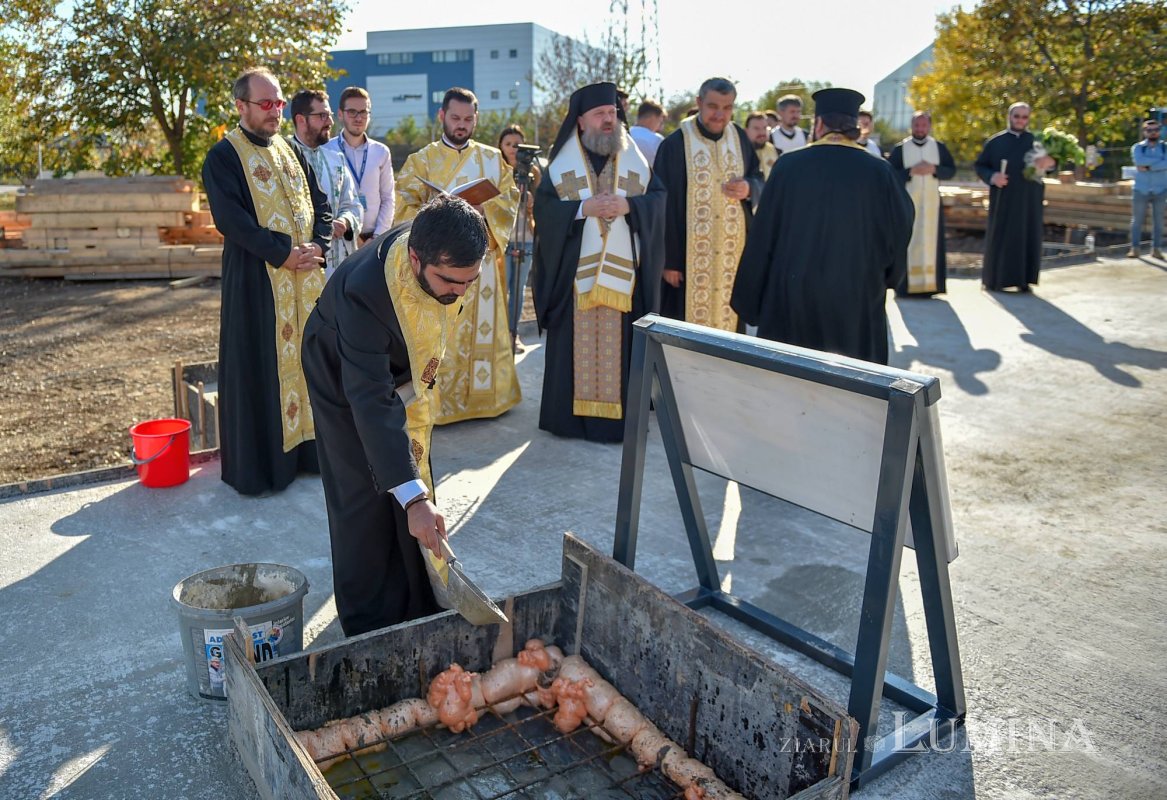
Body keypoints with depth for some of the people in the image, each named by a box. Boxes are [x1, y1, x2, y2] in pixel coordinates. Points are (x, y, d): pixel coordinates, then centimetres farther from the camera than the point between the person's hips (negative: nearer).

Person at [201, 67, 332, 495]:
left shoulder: (292, 152, 15)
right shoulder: (223, 156, -4)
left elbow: (320, 204, 12)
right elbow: (229, 218, -15)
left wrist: (316, 246, -6)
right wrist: (282, 254, -19)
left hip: (305, 277, 6)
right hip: (255, 281, -6)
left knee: (306, 356, 10)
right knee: (259, 367, -2)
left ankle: (306, 446, 23)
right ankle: (256, 464, 8)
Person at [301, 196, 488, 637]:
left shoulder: (446, 258, -25)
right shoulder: (364, 289, -43)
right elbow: (370, 400, -45)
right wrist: (412, 497, -50)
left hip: (407, 371, 6)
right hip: (346, 380, -5)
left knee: (416, 480, 9)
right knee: (363, 502, -5)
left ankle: (420, 609, 25)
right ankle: (368, 626, 13)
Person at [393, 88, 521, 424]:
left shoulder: (492, 158, 13)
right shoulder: (422, 160, 5)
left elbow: (510, 198, 4)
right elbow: (405, 207, -3)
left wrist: (482, 210, -14)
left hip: (483, 257, 3)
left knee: (486, 326, 7)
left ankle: (486, 393, 17)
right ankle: (442, 402, 3)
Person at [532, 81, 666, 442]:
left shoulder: (635, 160, 11)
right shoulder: (561, 163, 6)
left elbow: (658, 198, 3)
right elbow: (543, 206, -3)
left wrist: (628, 205, -15)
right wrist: (583, 208, -16)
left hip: (622, 270, 1)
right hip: (574, 270, -1)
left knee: (618, 344, 1)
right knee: (574, 343, 0)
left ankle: (617, 415, 10)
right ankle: (570, 414, 10)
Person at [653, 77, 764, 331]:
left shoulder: (740, 138, 6)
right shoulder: (674, 144, -8)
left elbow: (759, 179, 15)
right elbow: (664, 205, -8)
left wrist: (749, 188, -11)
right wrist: (668, 259, -11)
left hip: (733, 254, 4)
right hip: (688, 256, -4)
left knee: (728, 320, 10)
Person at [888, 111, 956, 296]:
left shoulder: (939, 147, 7)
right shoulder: (900, 148, 1)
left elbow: (951, 169, 6)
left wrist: (934, 169, -11)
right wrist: (911, 171, -16)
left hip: (931, 201, 2)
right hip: (908, 201, -2)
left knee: (930, 240, 2)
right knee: (908, 241, -3)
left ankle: (929, 283, 6)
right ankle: (907, 285, 0)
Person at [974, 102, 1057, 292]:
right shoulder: (995, 141, 4)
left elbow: (1051, 162, 4)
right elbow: (980, 166, 5)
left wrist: (1050, 162, -20)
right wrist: (991, 177, -15)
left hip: (1028, 199, 2)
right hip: (1003, 198, -2)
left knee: (1027, 238, 1)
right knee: (1000, 238, 0)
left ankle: (1023, 279, 6)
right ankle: (995, 279, 8)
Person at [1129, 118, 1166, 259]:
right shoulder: (1138, 147, 5)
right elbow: (1139, 161, -16)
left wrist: (1148, 167, -18)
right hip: (1141, 189, -1)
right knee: (1137, 220, -1)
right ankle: (1134, 248, 3)